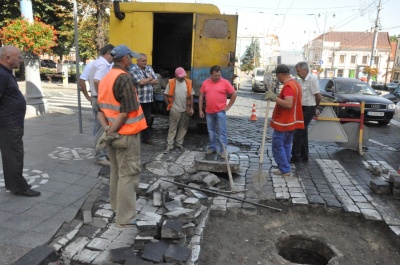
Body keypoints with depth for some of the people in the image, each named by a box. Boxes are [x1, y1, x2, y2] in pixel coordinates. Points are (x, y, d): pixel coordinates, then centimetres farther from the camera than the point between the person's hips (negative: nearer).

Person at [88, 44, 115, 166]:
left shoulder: (96, 63, 15)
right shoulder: (103, 64, -17)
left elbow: (90, 79, 23)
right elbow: (96, 81, -33)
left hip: (96, 98, 11)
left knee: (99, 127, 17)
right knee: (102, 128, -5)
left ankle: (101, 153, 28)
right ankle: (100, 156, 2)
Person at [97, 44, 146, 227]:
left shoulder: (105, 79, 11)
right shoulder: (124, 78, -16)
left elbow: (101, 109, 8)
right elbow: (126, 112, -21)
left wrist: (106, 129, -5)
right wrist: (112, 131, -14)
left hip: (113, 134, 9)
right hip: (126, 134, -9)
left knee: (116, 171, 19)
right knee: (128, 174, -1)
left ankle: (116, 207, 33)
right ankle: (125, 217, 7)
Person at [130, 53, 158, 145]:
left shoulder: (149, 68, 13)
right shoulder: (134, 70, -7)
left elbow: (156, 81, 7)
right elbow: (140, 82, -19)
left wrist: (145, 81, -8)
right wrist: (150, 78, -3)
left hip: (148, 99, 7)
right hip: (138, 100, -6)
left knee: (148, 119, 13)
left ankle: (146, 138, 24)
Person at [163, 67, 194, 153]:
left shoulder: (188, 82, 0)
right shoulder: (171, 83, -7)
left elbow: (191, 96, 4)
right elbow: (165, 95, -2)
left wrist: (191, 108, 0)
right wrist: (169, 105, -5)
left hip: (185, 110, 3)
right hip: (175, 110, -3)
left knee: (183, 128, 10)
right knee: (172, 128, 1)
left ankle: (179, 144, 23)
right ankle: (169, 146, 6)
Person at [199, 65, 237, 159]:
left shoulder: (225, 82, -4)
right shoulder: (205, 83, 5)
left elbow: (234, 94, 1)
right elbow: (201, 96, 9)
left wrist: (228, 106, -2)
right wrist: (200, 110, 6)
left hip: (220, 112, -4)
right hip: (209, 112, 4)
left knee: (222, 132, -2)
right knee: (211, 131, 13)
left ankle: (222, 150, 4)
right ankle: (213, 148, 26)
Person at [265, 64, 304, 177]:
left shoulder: (288, 86, -20)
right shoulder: (295, 83, 12)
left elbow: (288, 104, -32)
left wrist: (274, 97, -32)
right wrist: (276, 97, 23)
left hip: (283, 122, -10)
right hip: (291, 121, 10)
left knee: (278, 146, 0)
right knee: (286, 145, 16)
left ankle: (285, 170, 3)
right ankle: (285, 169, 23)